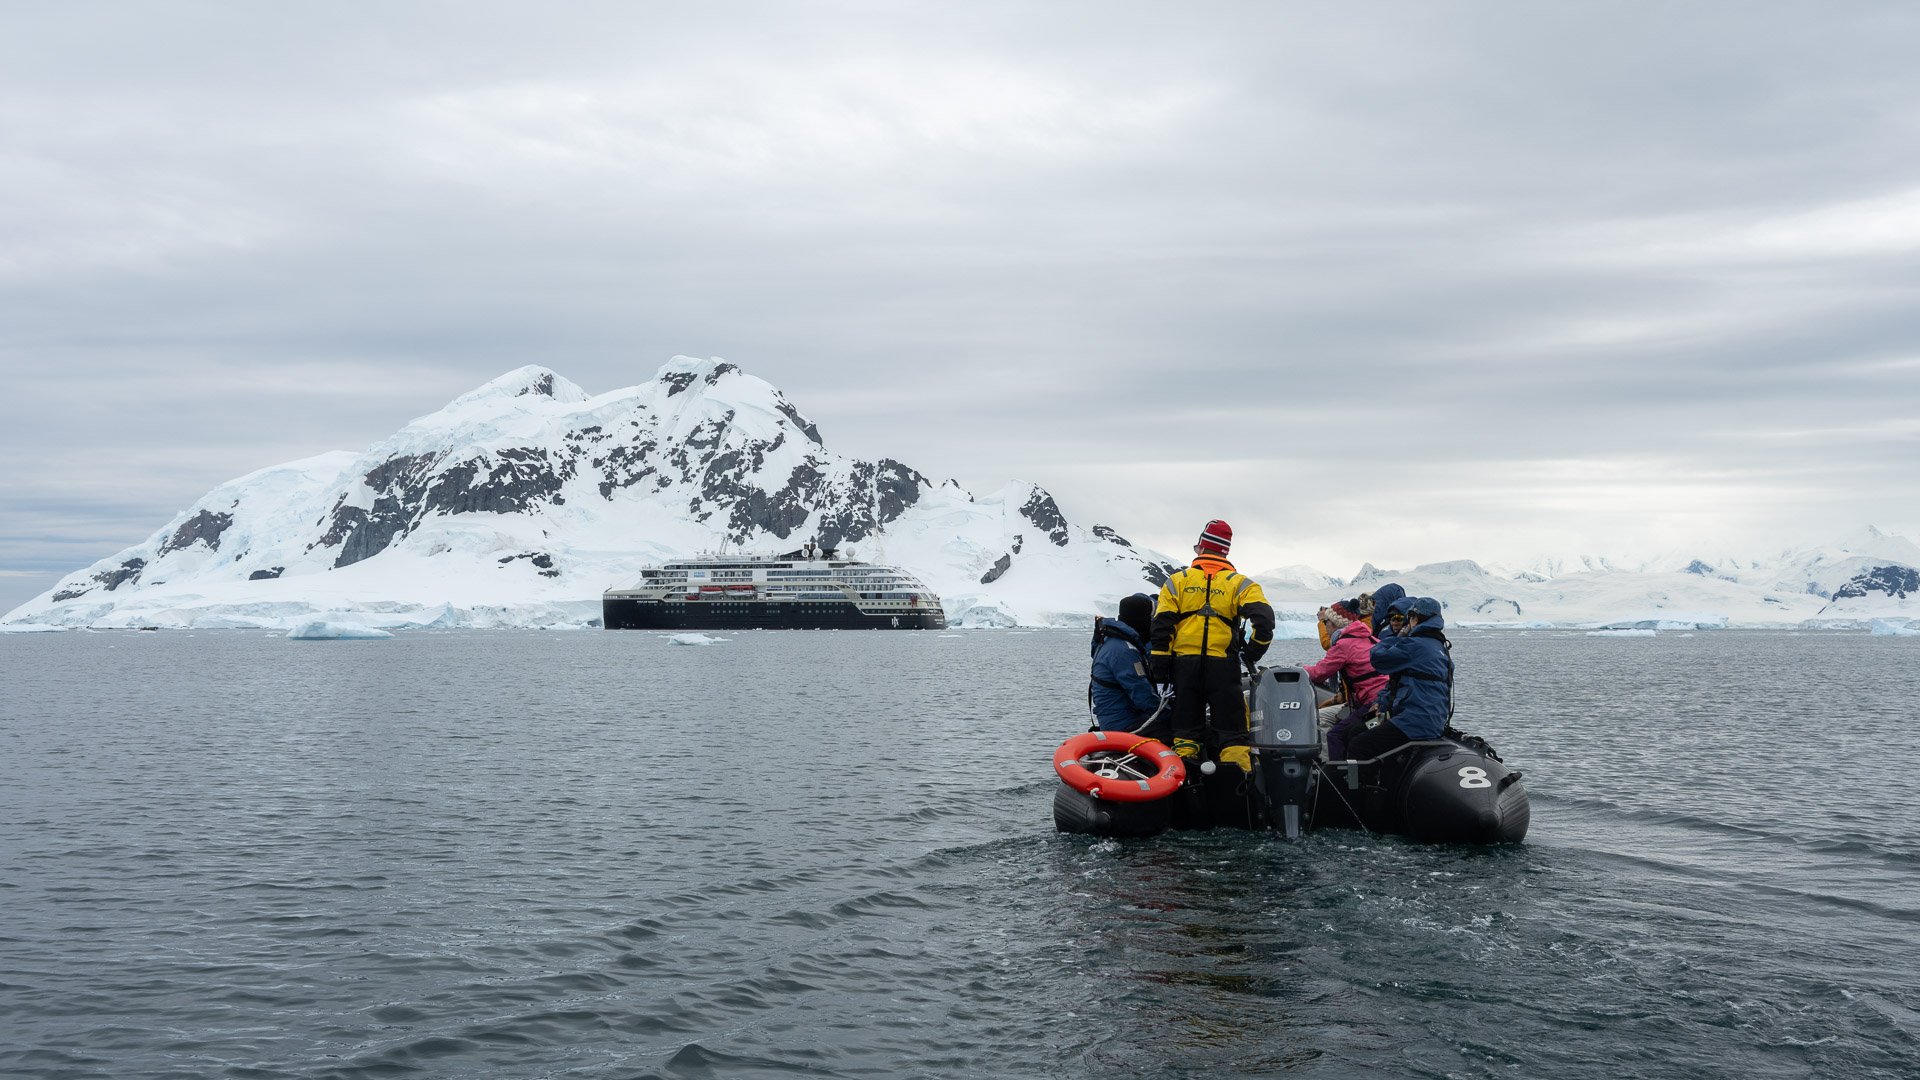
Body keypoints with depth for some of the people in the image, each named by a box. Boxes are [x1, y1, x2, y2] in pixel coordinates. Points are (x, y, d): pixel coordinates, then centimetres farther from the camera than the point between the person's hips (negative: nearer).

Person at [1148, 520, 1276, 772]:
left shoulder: (1177, 581, 8)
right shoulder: (1239, 583, 5)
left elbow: (1161, 626, 2)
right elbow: (1263, 617, -8)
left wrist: (1160, 666, 3)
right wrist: (1253, 653, 5)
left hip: (1184, 664, 1)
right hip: (1223, 665, -1)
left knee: (1186, 725, 10)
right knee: (1231, 728, 2)